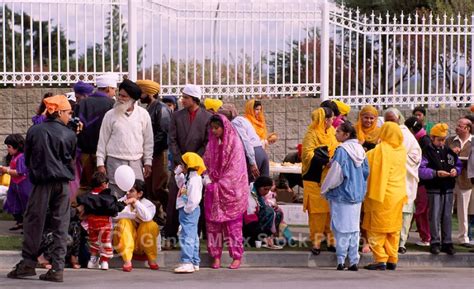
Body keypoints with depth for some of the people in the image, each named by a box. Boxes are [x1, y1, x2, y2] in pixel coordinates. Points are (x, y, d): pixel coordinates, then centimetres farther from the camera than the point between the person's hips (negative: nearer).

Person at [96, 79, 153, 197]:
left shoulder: (143, 114, 4)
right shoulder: (110, 115, 2)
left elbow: (148, 140, 9)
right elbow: (103, 140, 5)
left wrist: (147, 162, 6)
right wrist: (100, 163, 1)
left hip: (136, 162, 1)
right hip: (115, 161, -1)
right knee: (116, 197, -2)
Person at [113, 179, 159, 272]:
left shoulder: (148, 205, -4)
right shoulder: (122, 201, -1)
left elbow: (147, 217, -27)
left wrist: (135, 202, -28)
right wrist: (134, 216, -21)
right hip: (125, 240, 0)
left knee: (150, 224, -27)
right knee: (124, 222, -27)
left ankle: (152, 260, -11)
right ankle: (127, 261, -31)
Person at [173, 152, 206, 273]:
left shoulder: (194, 179, -20)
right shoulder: (187, 177, 12)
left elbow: (194, 199, -26)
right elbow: (180, 183, 31)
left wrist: (187, 210, -20)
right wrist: (178, 173, 16)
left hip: (189, 211, -11)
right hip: (186, 210, 11)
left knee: (187, 236, -13)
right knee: (192, 237, 15)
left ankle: (187, 262, -15)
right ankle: (194, 262, 22)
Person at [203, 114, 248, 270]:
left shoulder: (235, 143, -5)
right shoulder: (212, 144, 11)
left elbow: (235, 169, -9)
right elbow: (207, 165, 13)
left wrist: (220, 184, -11)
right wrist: (211, 182, -1)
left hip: (230, 190, -5)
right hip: (214, 190, 5)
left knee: (233, 223, -3)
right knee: (213, 222, 0)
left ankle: (237, 257, 2)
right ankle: (216, 256, 3)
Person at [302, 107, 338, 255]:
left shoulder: (331, 132, 12)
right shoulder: (312, 135, -9)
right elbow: (307, 155, -18)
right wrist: (327, 160, -23)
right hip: (316, 180, -6)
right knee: (317, 212, -3)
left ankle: (331, 240, 13)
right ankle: (316, 242, 3)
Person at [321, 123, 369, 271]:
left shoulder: (341, 151, -15)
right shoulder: (360, 150, 4)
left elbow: (336, 174, -16)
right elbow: (366, 171, 9)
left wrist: (325, 189, -2)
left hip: (341, 194, -6)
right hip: (357, 195, 6)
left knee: (341, 228, 0)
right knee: (354, 228, 9)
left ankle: (341, 260, -1)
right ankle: (354, 261, 8)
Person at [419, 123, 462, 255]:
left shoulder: (449, 151, 11)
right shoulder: (427, 152, -6)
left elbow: (459, 164, 18)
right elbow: (421, 170, -15)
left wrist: (456, 170, -4)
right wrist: (436, 173, -23)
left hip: (448, 189, 5)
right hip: (434, 189, -5)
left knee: (447, 216, 7)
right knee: (435, 216, -2)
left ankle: (447, 243, 11)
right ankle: (435, 243, 4)